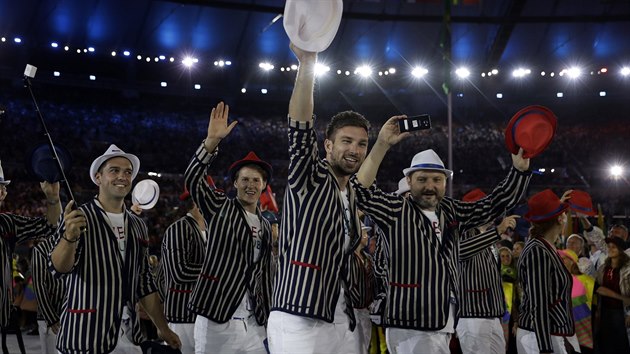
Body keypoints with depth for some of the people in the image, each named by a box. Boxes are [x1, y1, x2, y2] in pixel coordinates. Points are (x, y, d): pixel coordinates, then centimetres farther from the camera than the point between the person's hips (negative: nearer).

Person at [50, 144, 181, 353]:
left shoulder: (138, 226, 10)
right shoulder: (78, 218, -6)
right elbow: (59, 269, -18)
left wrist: (163, 329, 11)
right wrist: (69, 237, -36)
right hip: (85, 337, -5)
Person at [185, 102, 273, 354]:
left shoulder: (266, 226, 16)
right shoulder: (220, 208, 2)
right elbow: (192, 180, -15)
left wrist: (269, 318, 14)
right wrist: (212, 140, -26)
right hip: (215, 320, -4)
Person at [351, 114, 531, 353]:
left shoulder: (451, 212, 14)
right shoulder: (397, 211, -4)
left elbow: (495, 204, 20)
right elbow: (362, 192, -19)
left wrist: (520, 168, 9)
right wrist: (382, 144, -24)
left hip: (442, 326, 7)